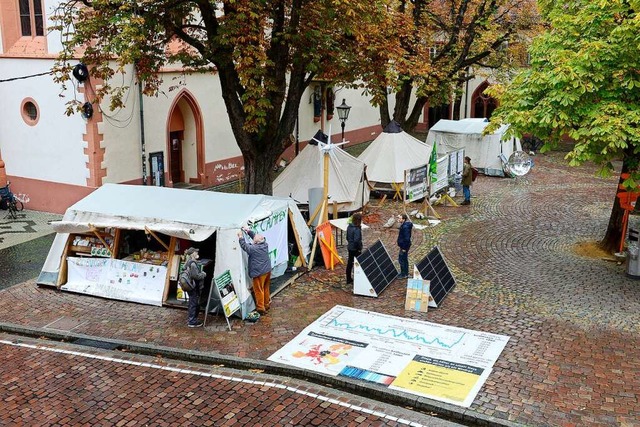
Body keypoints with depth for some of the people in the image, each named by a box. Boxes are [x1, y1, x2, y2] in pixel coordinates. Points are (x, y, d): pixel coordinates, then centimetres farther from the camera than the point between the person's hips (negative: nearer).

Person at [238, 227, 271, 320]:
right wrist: (248, 231, 12)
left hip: (259, 273, -8)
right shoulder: (265, 244, -2)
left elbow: (244, 246, -13)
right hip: (267, 270, 8)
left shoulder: (253, 249, -23)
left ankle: (261, 309, 10)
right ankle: (267, 305, 35)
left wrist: (240, 236, -4)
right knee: (266, 289, 21)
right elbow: (256, 237, 12)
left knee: (259, 290, 4)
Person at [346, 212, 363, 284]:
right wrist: (359, 248, -16)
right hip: (356, 249, -8)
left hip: (350, 247, 8)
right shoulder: (357, 229, -23)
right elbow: (357, 240, -27)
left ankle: (349, 279, 25)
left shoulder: (349, 227, 2)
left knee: (349, 263, 15)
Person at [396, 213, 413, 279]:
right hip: (403, 245, 11)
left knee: (401, 260, -2)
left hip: (404, 246, -11)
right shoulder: (403, 225, 8)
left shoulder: (405, 227, -25)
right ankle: (405, 273, 30)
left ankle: (404, 274, 8)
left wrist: (404, 248, -23)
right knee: (404, 259, 19)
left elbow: (407, 238, -27)